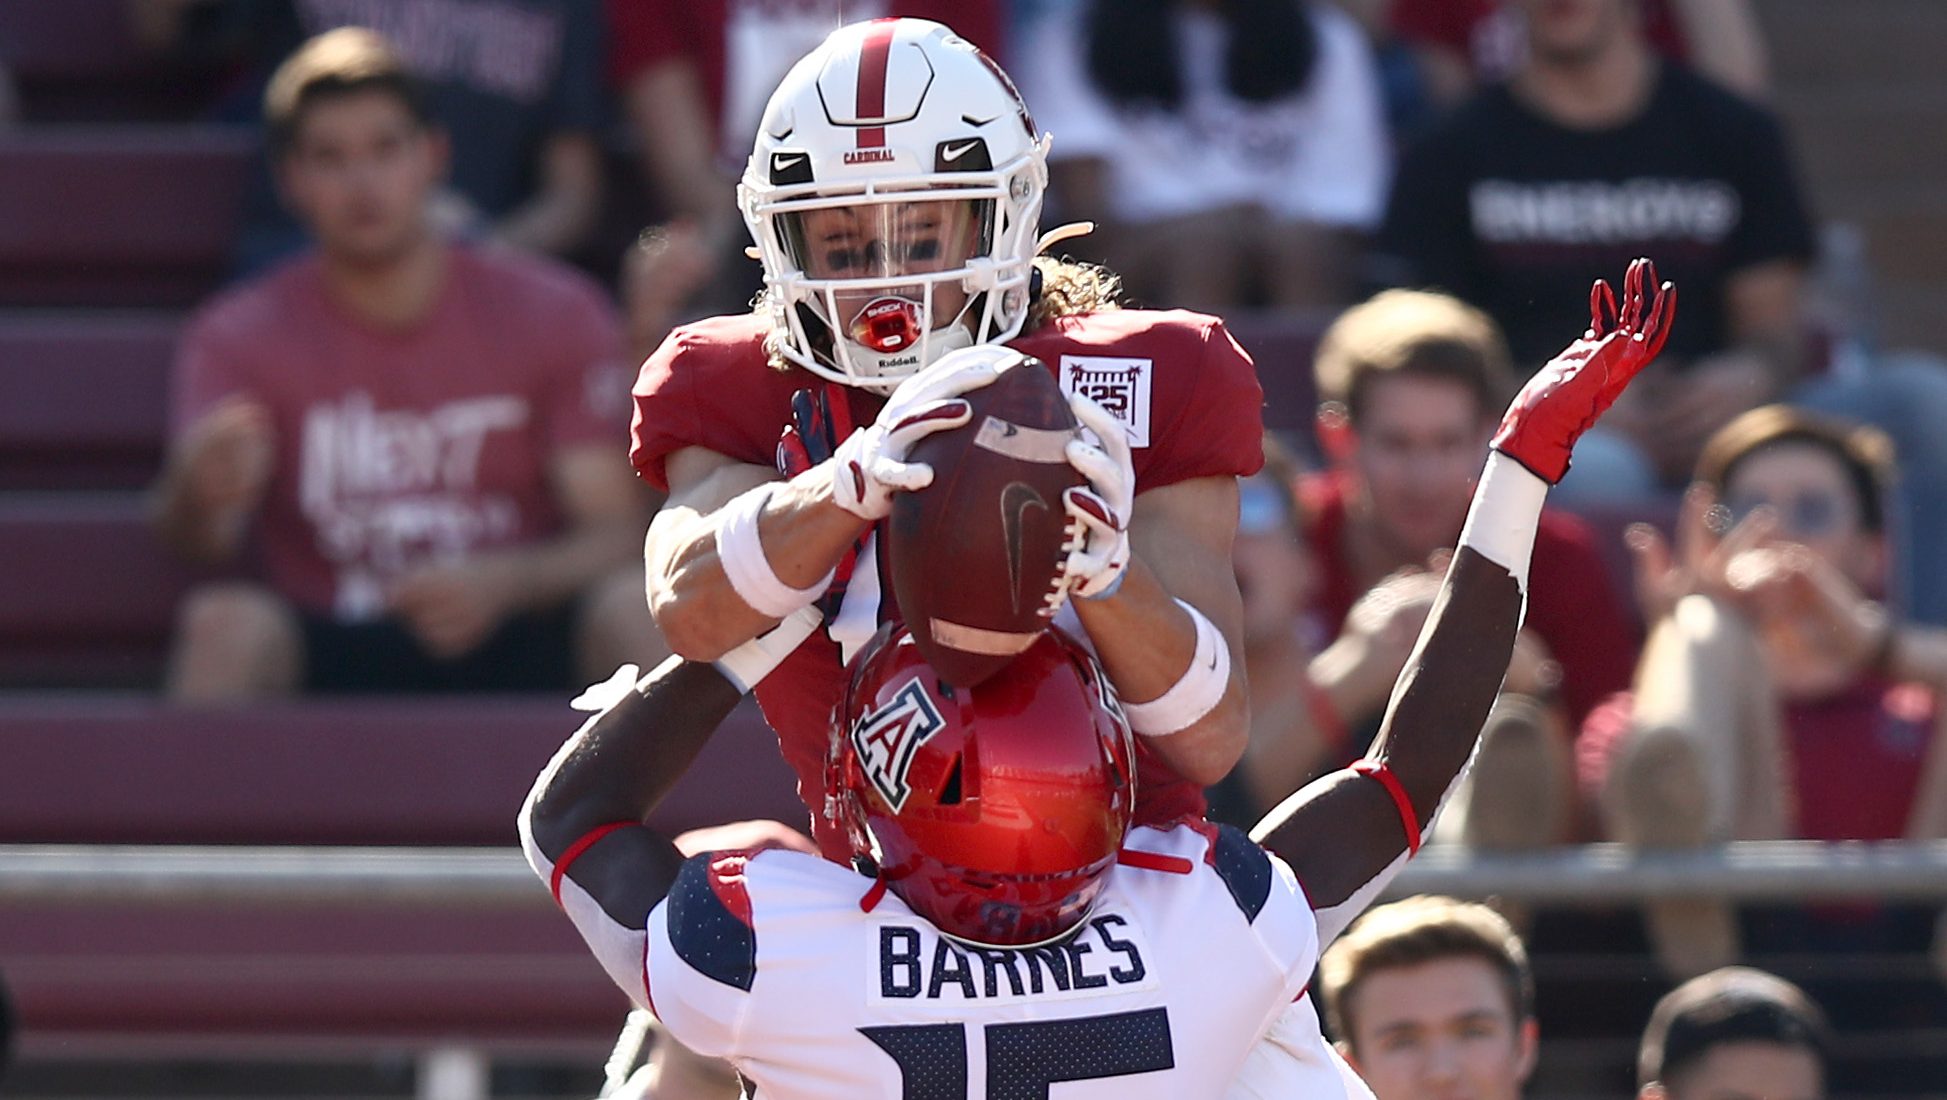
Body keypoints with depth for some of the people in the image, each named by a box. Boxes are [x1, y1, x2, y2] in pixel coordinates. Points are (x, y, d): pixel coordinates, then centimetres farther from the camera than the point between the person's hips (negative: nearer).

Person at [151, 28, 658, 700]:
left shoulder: (554, 314, 4)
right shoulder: (238, 338, 2)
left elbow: (616, 536, 0)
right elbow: (199, 539, -15)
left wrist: (504, 582, -22)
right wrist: (199, 499, -40)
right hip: (330, 657, -1)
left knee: (638, 607, -29)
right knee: (226, 623, -32)